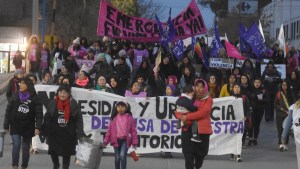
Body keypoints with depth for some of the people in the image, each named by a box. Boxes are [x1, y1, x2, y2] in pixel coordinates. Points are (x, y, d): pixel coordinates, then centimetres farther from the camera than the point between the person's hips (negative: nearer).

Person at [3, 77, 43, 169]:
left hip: (28, 127, 0)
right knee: (16, 145, -14)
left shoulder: (34, 98, -5)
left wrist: (38, 127, -18)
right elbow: (8, 111, 4)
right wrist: (6, 125, 2)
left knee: (25, 148, 8)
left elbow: (39, 113, -8)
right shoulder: (15, 95, 0)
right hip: (15, 126, 0)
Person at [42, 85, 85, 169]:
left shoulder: (73, 104, -7)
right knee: (53, 151, 10)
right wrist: (45, 131, -1)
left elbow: (79, 120, -7)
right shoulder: (52, 103, -4)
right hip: (54, 133, 1)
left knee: (66, 153, 8)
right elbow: (47, 118, 1)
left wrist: (80, 134, -14)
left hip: (68, 134, -1)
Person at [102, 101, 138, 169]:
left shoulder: (129, 118, -1)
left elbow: (133, 130, 0)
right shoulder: (114, 118, 5)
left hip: (125, 140, -3)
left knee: (122, 155, -20)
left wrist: (134, 142, -3)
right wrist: (105, 141, 3)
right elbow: (109, 130, 7)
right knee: (117, 158, 8)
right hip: (116, 140, 3)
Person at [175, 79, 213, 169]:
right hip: (188, 129, 1)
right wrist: (181, 116, -12)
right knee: (188, 156, -6)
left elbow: (202, 113, -15)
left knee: (200, 154, 11)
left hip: (202, 131, -1)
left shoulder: (208, 100, 2)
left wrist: (187, 116, -19)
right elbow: (178, 111, 11)